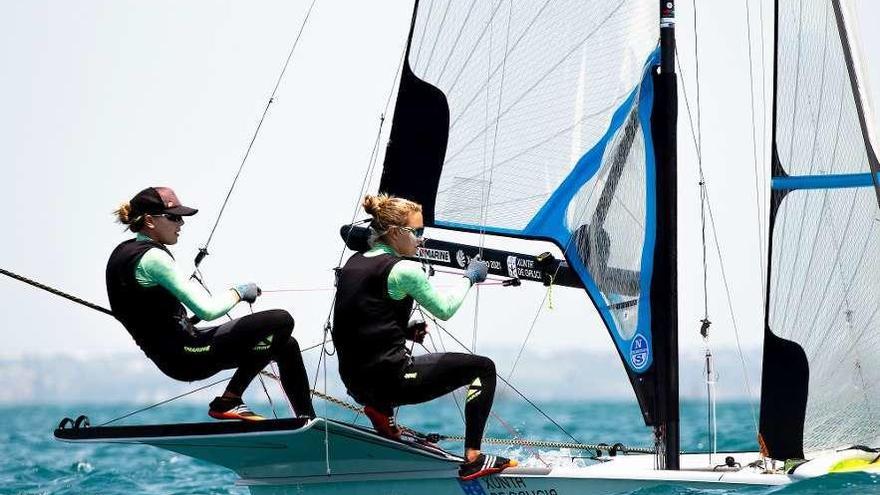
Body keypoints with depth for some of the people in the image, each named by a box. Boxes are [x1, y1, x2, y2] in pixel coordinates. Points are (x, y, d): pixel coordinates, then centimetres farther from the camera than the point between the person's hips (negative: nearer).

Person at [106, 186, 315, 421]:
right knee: (282, 321, -14)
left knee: (285, 345, 14)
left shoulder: (124, 251, 12)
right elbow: (208, 310, -24)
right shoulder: (152, 257, -19)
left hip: (169, 356, 11)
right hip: (186, 357, -11)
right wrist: (238, 292, -4)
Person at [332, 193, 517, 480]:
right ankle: (473, 459, 0)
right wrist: (469, 277, 14)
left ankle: (380, 410, 19)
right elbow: (444, 309, 0)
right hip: (391, 382, -8)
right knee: (483, 367, 6)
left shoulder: (353, 263, 10)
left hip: (354, 381, 8)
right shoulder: (403, 270, -12)